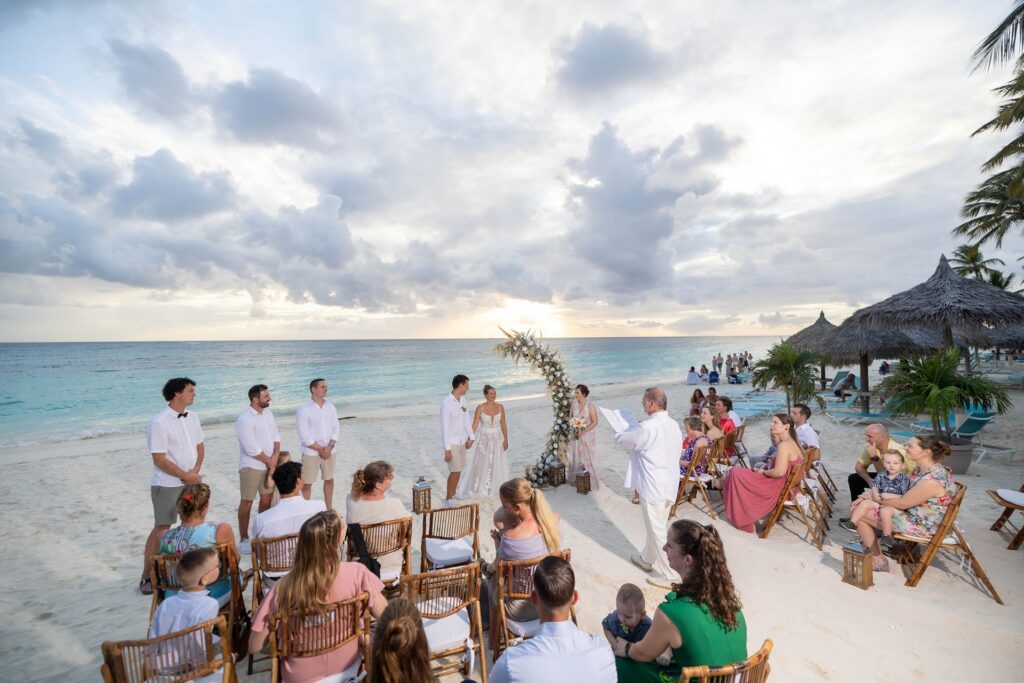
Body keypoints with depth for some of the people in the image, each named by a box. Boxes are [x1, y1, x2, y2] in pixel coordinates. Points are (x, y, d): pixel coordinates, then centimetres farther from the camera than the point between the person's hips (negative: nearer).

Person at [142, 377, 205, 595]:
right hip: (167, 484, -6)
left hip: (191, 481, 7)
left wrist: (195, 470, -6)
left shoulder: (192, 417, 3)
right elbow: (159, 459, -18)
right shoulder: (159, 422, -18)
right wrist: (186, 476, -14)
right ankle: (146, 577, 16)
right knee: (161, 528, 0)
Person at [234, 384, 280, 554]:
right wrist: (270, 461, -11)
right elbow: (252, 450, -22)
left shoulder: (268, 412, 2)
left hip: (269, 464, 7)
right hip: (251, 466, -7)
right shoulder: (244, 420, -21)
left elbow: (275, 435, 4)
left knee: (267, 497, 17)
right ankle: (244, 539, 18)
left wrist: (275, 456, -10)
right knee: (247, 502, 5)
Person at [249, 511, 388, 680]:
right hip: (347, 667, -1)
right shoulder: (356, 573, -26)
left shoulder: (283, 588, -24)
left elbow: (254, 647, -14)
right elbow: (385, 616, -16)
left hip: (300, 676, 1)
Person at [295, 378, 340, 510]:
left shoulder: (331, 407, 3)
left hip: (329, 451, 5)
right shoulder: (303, 409, -11)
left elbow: (336, 429, 3)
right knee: (307, 484, 6)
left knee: (329, 480, 16)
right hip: (310, 453, -4)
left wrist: (329, 447, -11)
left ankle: (329, 508, 31)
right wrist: (320, 449, -14)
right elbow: (304, 436, -14)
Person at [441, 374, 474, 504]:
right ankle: (448, 499, 11)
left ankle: (453, 494, 32)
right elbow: (445, 427, -21)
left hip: (463, 441, 7)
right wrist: (447, 449, -20)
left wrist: (470, 437, 6)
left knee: (458, 469, 16)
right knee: (455, 471, -4)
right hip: (452, 442, -7)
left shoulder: (463, 400, 2)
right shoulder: (446, 403, -22)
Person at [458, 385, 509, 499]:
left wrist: (506, 440, 3)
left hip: (497, 439, 3)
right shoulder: (480, 408, -11)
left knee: (496, 464, 10)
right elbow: (475, 425, -12)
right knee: (482, 464, 4)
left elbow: (503, 424, 3)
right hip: (484, 439, -3)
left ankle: (494, 488, 28)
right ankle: (479, 489, 20)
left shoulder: (500, 407, -3)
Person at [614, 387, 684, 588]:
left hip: (653, 487, -9)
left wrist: (619, 434, 11)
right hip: (668, 484, 9)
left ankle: (669, 575, 19)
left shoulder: (648, 427, -25)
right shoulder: (674, 425, 3)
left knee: (657, 531, 6)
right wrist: (636, 444, 15)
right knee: (655, 527, 24)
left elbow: (622, 440, -11)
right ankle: (647, 559, 41)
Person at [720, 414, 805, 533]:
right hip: (789, 487, 10)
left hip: (779, 488, -10)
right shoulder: (793, 443, 9)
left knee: (736, 473, -7)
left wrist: (763, 472, -11)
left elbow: (779, 472, -29)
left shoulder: (784, 445, -22)